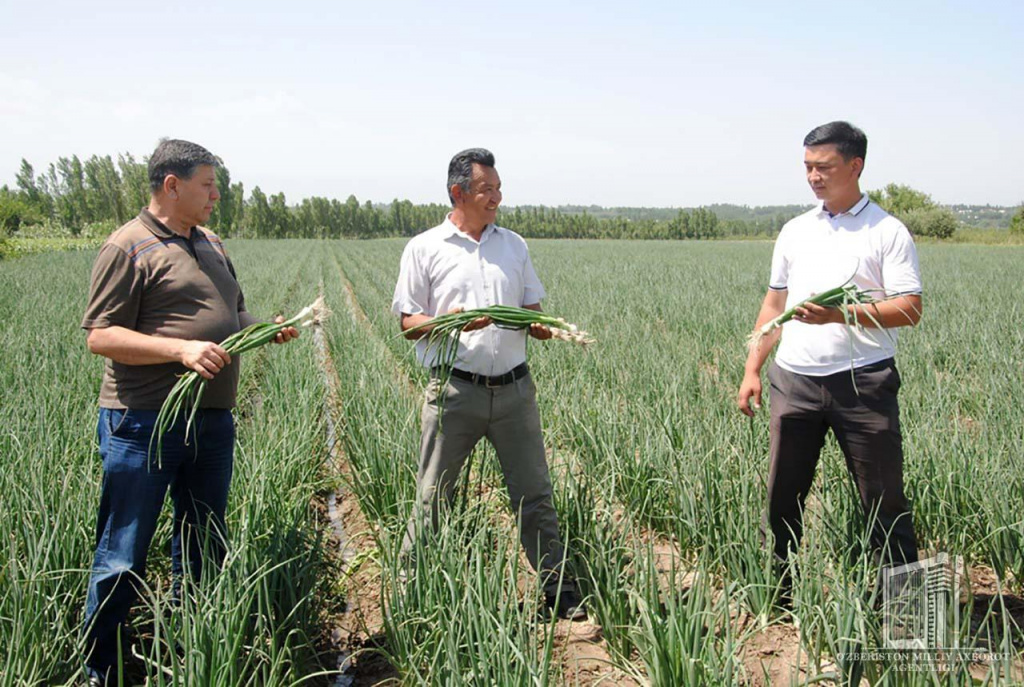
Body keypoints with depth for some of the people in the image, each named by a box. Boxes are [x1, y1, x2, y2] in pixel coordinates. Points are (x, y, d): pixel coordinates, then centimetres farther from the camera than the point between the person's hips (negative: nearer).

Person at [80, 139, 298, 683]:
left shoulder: (211, 245, 16)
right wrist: (181, 349, -24)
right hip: (143, 422, -8)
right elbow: (100, 336, -14)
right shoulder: (128, 247, -9)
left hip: (212, 422, 8)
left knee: (204, 551, 17)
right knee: (123, 560, 1)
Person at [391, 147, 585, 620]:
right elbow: (408, 323, 1)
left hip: (514, 387, 3)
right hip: (455, 389, -3)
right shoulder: (424, 249, 2)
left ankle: (557, 588, 20)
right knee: (433, 496, 4)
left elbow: (532, 310, 18)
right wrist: (449, 322, -18)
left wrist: (541, 327, -5)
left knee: (534, 494, 9)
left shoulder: (513, 245, 14)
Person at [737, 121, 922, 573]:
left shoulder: (887, 231, -1)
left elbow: (910, 310, -9)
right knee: (782, 496, 10)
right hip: (794, 379, 5)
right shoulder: (794, 232, 14)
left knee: (884, 498, 3)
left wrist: (841, 314, -21)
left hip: (862, 379, -4)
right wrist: (752, 369, 10)